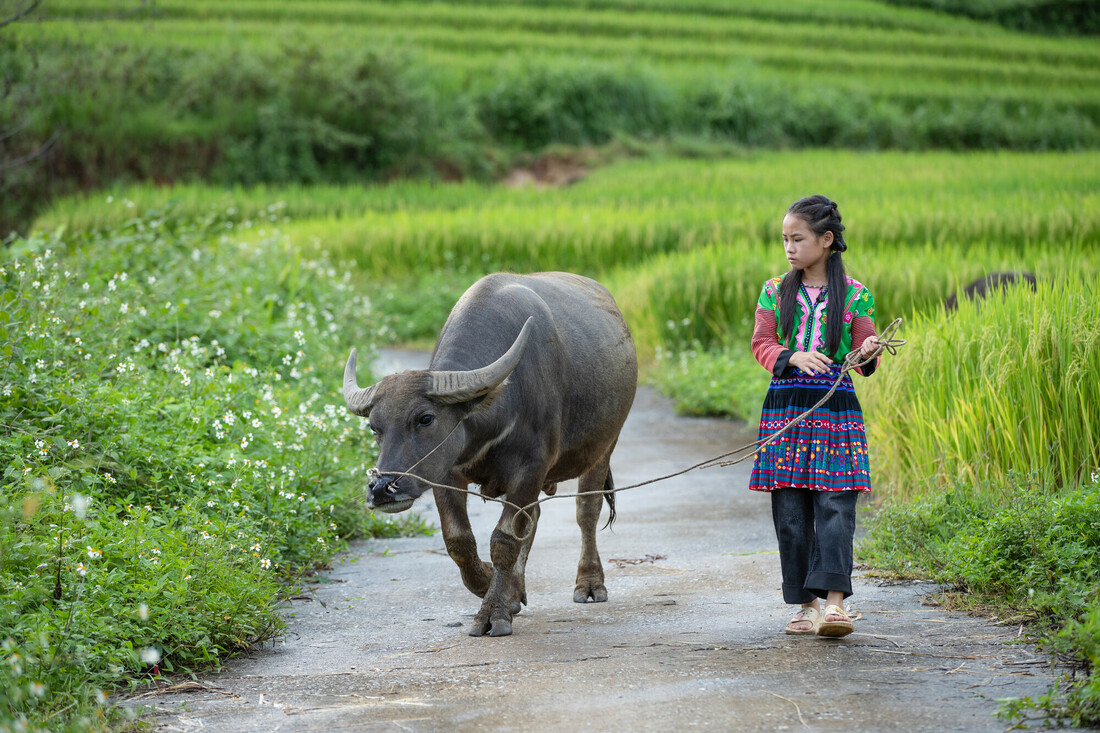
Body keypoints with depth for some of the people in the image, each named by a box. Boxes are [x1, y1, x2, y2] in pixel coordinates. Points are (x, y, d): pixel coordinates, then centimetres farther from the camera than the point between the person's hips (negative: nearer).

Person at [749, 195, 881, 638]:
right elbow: (761, 344, 3)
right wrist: (793, 357, -17)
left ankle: (834, 600, -13)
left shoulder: (855, 295, 4)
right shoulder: (775, 291, 10)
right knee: (791, 510, 1)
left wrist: (869, 354, -19)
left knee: (835, 504, -11)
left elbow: (862, 358, 5)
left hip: (836, 407, -2)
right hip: (785, 406, 2)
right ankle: (806, 604, 9)